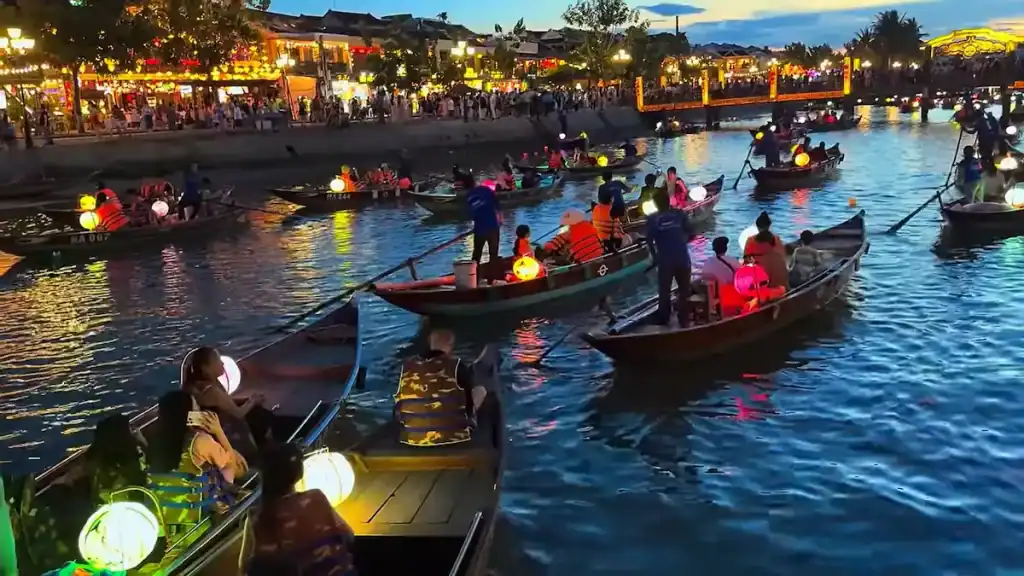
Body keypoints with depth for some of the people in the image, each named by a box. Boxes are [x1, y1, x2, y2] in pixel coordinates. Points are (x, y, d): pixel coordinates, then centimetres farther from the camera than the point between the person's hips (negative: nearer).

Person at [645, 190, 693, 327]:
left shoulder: (652, 219, -4)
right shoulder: (680, 214, 0)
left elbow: (649, 240, -5)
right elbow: (691, 234, 1)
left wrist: (654, 256, 10)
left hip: (664, 260, -1)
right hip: (682, 259, 1)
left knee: (664, 292, 13)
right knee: (684, 290, 16)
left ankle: (663, 322, 19)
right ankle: (684, 320, 19)